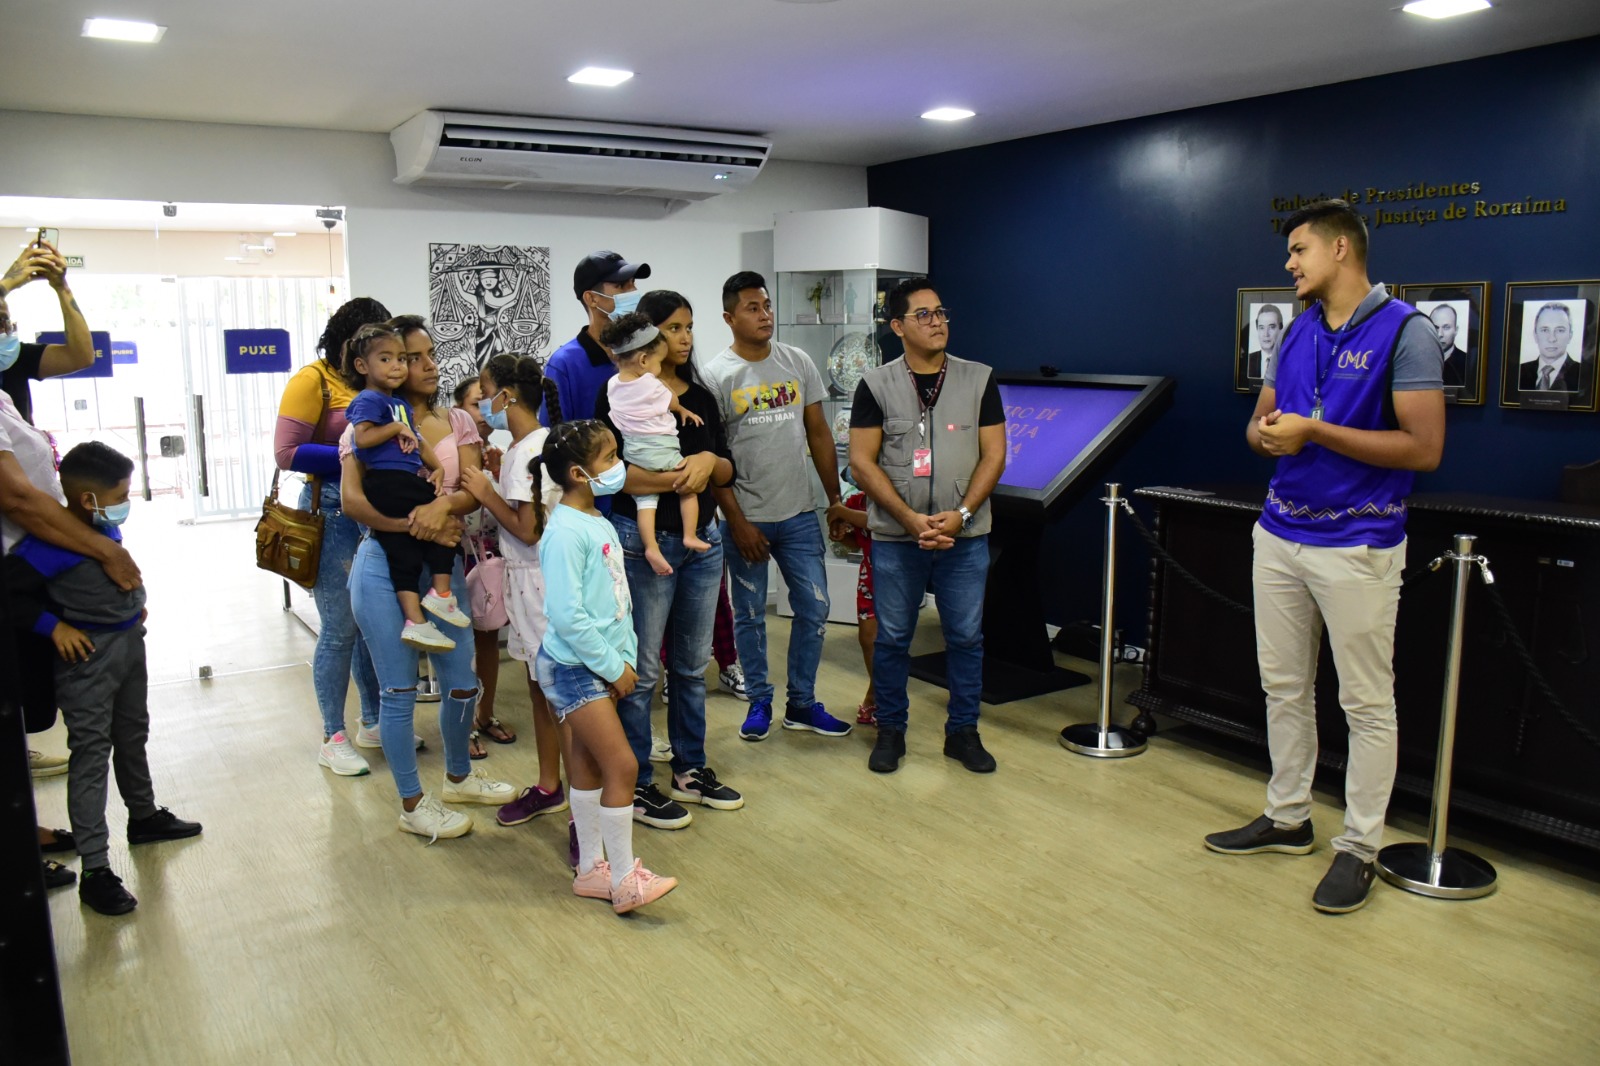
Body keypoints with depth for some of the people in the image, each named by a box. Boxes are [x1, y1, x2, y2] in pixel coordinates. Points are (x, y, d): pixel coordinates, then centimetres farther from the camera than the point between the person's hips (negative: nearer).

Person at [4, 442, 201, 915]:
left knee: (133, 736, 23)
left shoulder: (108, 527, 1)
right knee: (90, 755, -4)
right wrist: (54, 626, -20)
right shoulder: (47, 545, -23)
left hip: (129, 642, 8)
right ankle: (95, 870, 2)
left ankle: (144, 815, 44)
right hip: (87, 655, -8)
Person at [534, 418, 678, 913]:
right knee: (622, 766, -8)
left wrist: (626, 657, 8)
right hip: (574, 668, -9)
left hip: (599, 665, 9)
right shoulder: (565, 532, -19)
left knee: (588, 765, 15)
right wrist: (613, 667, -16)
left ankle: (591, 869, 26)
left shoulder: (600, 523, 9)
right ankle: (624, 880, 3)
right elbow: (566, 616, -23)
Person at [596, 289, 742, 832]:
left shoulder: (701, 396, 11)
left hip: (702, 540, 6)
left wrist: (708, 462, -14)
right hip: (644, 540, -6)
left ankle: (690, 769, 27)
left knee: (692, 663, 14)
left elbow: (727, 472, 8)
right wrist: (681, 477, -20)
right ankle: (636, 785, 12)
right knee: (643, 668, 0)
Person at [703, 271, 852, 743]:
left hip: (799, 513, 4)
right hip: (747, 517, -3)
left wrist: (836, 497, 7)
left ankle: (802, 703, 22)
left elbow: (818, 433, 10)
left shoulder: (798, 363, 4)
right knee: (749, 614, 8)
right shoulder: (716, 376, -7)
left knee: (814, 607, 7)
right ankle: (759, 701, 26)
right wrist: (738, 522, -12)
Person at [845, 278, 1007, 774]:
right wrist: (910, 519, -14)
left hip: (965, 537, 1)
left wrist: (961, 514, -12)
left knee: (966, 636, 8)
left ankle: (963, 732, 24)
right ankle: (890, 730, 24)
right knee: (892, 638, 8)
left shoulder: (979, 380, 3)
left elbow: (993, 454, 1)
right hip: (895, 538, -1)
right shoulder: (876, 385, 0)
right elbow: (862, 461, -5)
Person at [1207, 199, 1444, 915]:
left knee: (1366, 703, 4)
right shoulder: (1298, 332, 11)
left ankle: (1358, 847, 16)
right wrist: (1268, 433, -7)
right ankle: (1287, 819, 29)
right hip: (1281, 534, 7)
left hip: (1357, 545, -7)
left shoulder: (1404, 331, -10)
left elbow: (1424, 448, -16)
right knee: (1283, 687, 15)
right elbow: (1261, 425, 17)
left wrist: (1315, 432, -19)